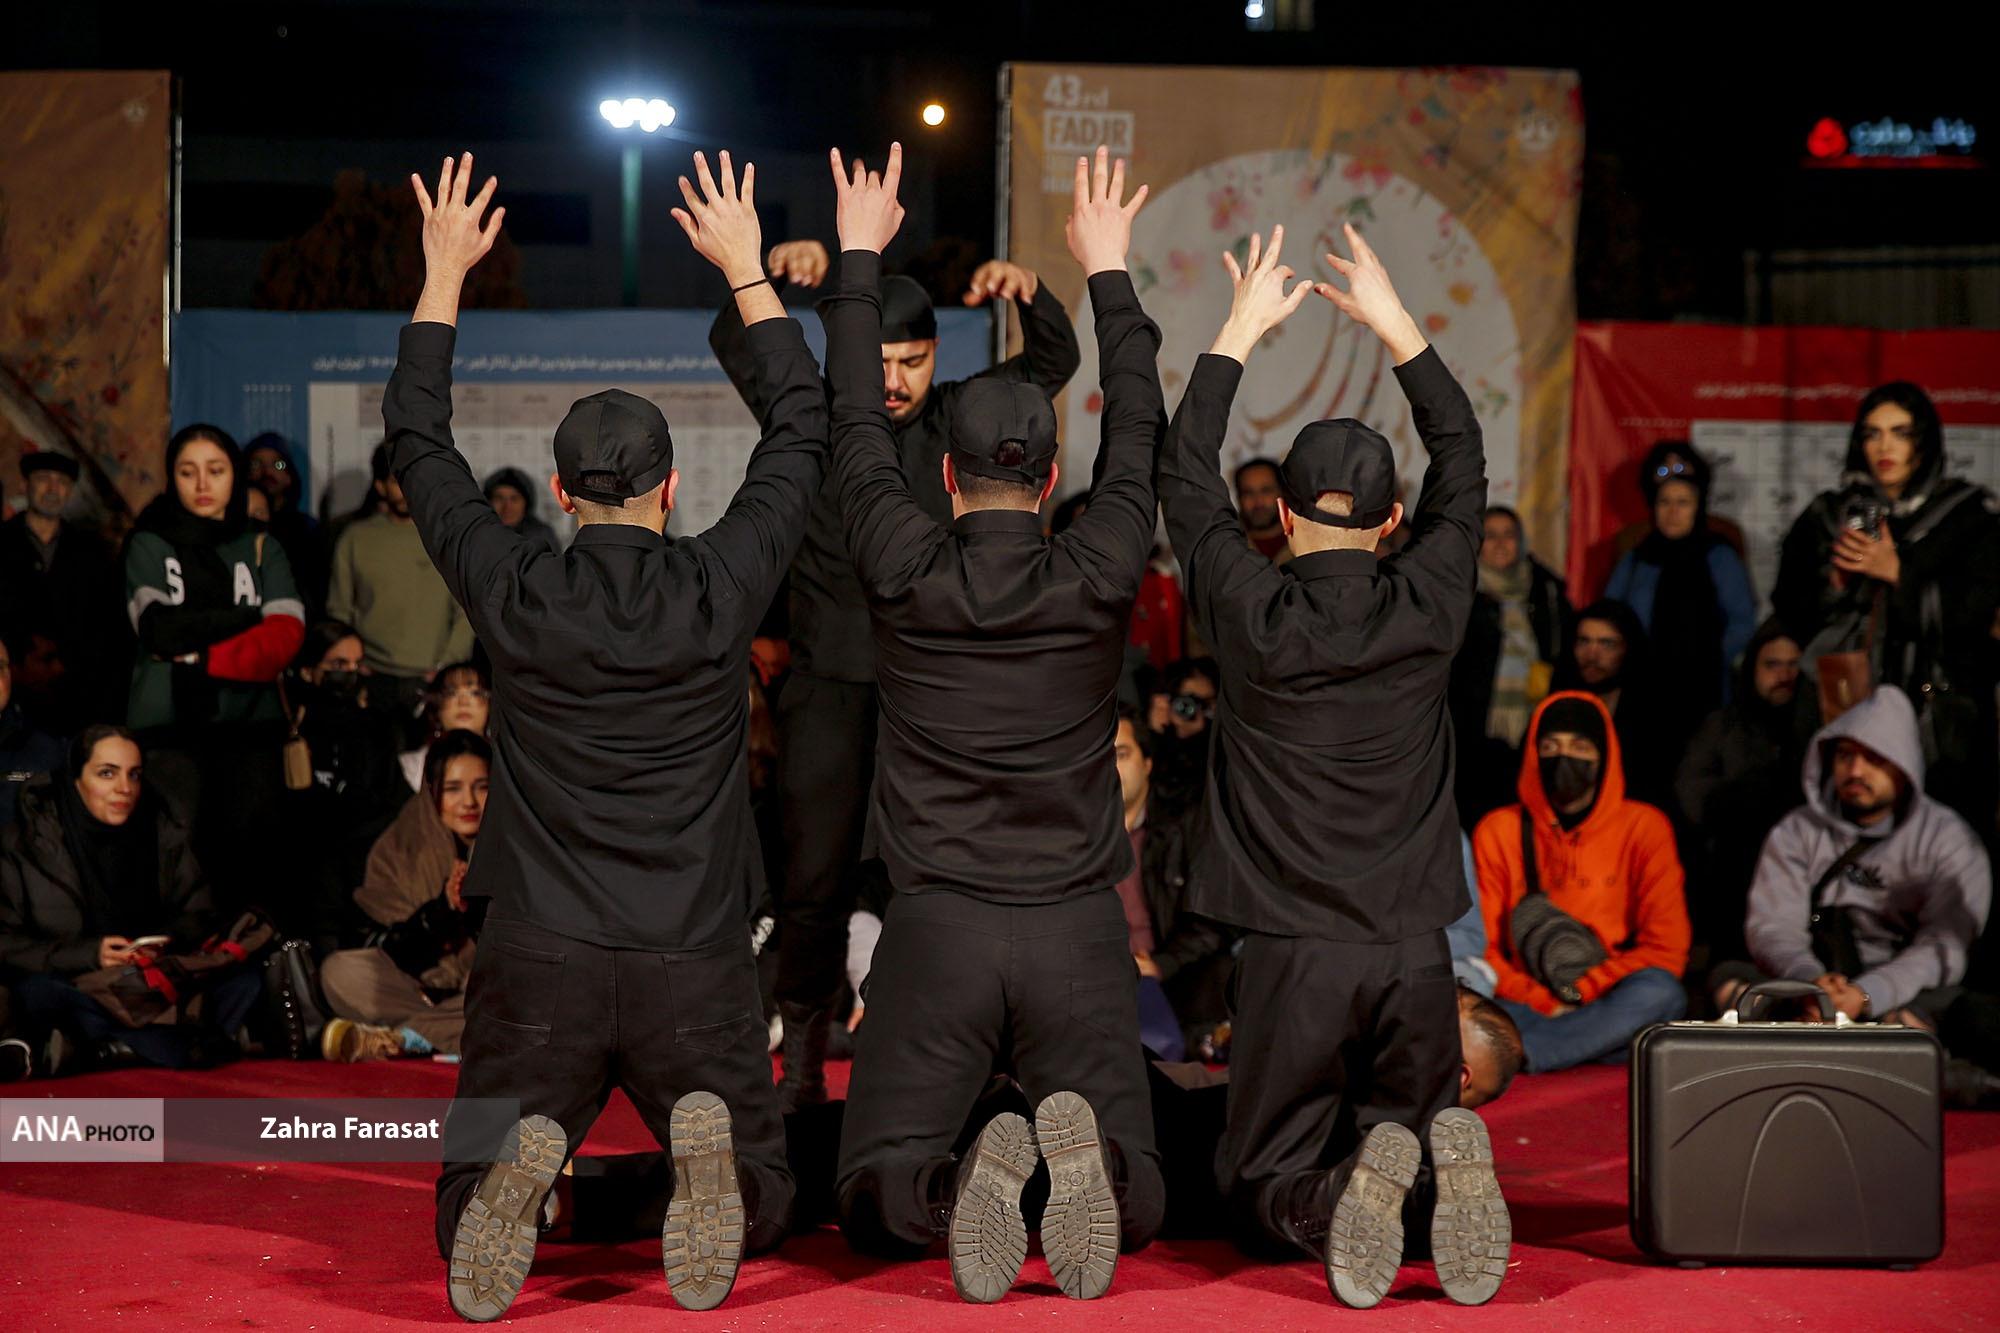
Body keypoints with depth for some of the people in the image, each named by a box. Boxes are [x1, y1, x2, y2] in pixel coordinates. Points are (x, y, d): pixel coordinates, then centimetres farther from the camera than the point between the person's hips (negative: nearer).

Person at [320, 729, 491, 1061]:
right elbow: (393, 953, -9)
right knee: (339, 972, -24)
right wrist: (441, 909, -25)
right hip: (419, 988, 1)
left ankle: (399, 1038, -25)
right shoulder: (398, 850, -1)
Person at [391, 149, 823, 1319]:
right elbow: (804, 431, 11)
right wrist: (747, 270, 19)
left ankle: (520, 1167, -22)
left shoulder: (517, 594, -3)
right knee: (760, 1207, 17)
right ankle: (707, 1148, -19)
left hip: (538, 958, 0)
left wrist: (445, 273, 20)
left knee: (463, 1221, 14)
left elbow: (418, 443, 12)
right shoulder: (723, 588, -4)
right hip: (698, 961, 0)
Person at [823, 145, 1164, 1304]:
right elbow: (1139, 433, 14)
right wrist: (1109, 271, 23)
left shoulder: (906, 573, -2)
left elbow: (857, 425, 11)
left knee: (875, 1205, 6)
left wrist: (860, 257, 21)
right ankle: (1082, 1153, -27)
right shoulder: (1101, 575, -1)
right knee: (1136, 1205, 9)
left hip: (938, 927, -1)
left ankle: (960, 1185, -29)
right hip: (1080, 929, 1)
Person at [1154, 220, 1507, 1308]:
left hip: (1293, 954, -2)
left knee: (1266, 1188, 10)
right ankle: (1445, 1161, -18)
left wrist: (1240, 331, 14)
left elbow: (1183, 475, 8)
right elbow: (1462, 461, 16)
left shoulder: (1253, 615, -6)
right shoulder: (1426, 607, -1)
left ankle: (1343, 1197, -25)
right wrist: (1395, 326, 20)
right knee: (1414, 1130, 19)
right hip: (1416, 953, 2)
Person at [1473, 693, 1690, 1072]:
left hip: (1613, 1007, 0)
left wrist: (1578, 994, -14)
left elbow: (1666, 948, -2)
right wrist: (1546, 1003, -13)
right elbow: (1479, 945, 3)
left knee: (1661, 993, -35)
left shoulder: (1644, 827, 4)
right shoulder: (1498, 831, 8)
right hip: (1526, 1010, 0)